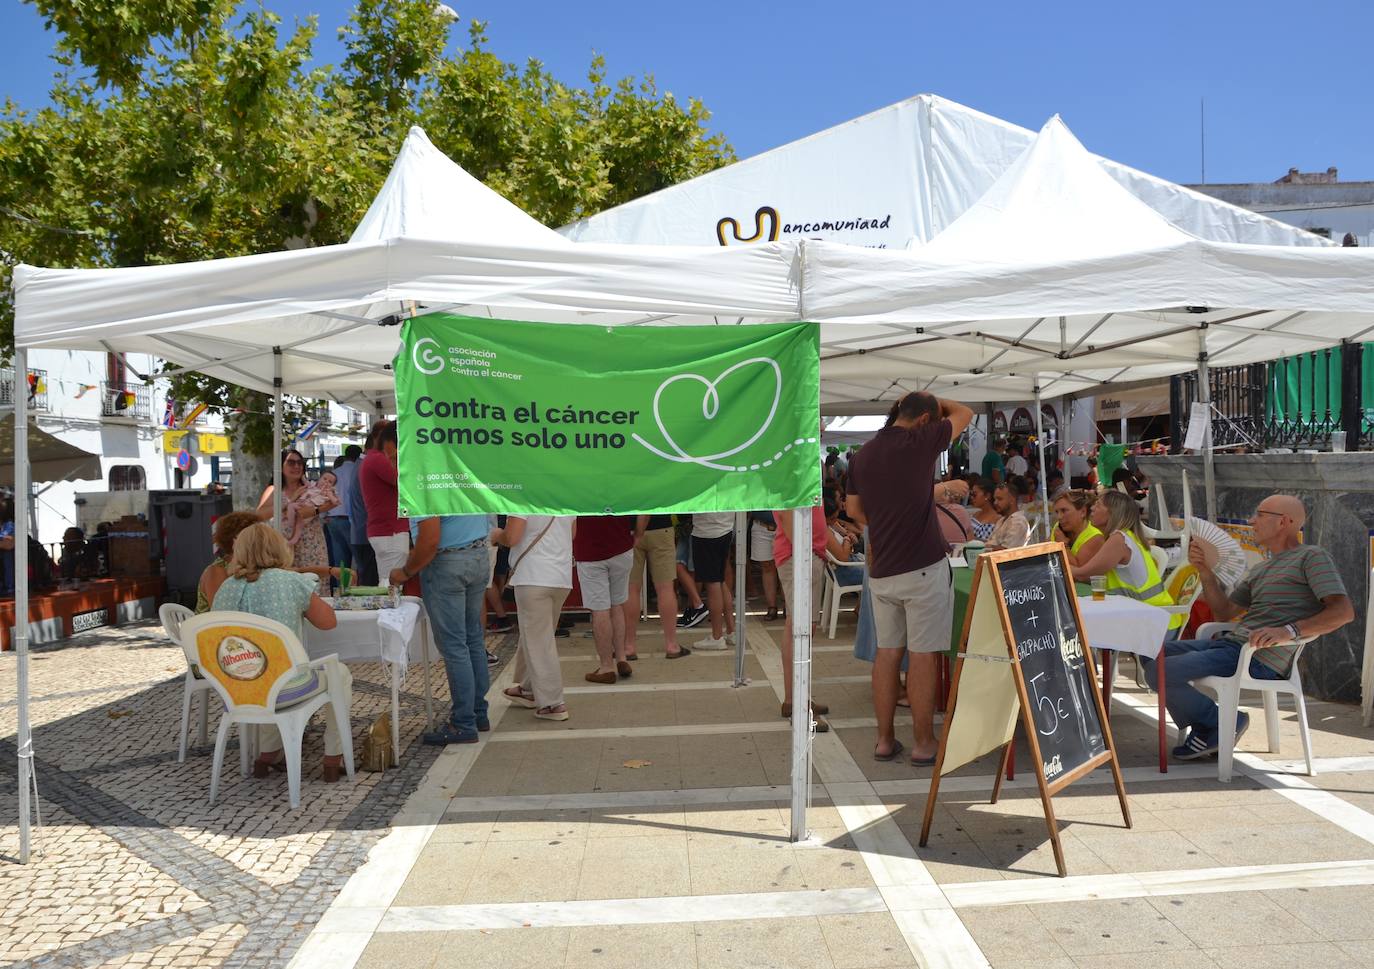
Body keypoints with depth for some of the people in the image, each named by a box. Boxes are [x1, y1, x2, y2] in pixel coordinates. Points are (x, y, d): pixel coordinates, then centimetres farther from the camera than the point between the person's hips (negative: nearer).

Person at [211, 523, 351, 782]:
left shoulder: (224, 589, 2)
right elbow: (328, 621, 0)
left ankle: (268, 756, 38)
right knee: (339, 672, 25)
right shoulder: (292, 582, -10)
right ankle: (333, 760, 26)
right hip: (287, 689, -5)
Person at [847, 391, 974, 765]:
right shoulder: (919, 442, -9)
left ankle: (885, 740, 17)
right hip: (923, 566, -6)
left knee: (888, 651, 12)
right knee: (922, 654, 2)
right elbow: (964, 413, 8)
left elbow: (854, 510, 18)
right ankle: (923, 743, 10)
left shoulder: (863, 454, 8)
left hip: (881, 570, 6)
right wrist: (934, 400, 22)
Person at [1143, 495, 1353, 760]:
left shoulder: (1312, 557, -2)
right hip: (1230, 642, 9)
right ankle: (1203, 727, 8)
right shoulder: (1260, 569, 25)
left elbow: (1343, 611, -15)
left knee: (1159, 672, -21)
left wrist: (1289, 631, -29)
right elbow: (1225, 612, 24)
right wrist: (1205, 572, 10)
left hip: (1260, 659, -9)